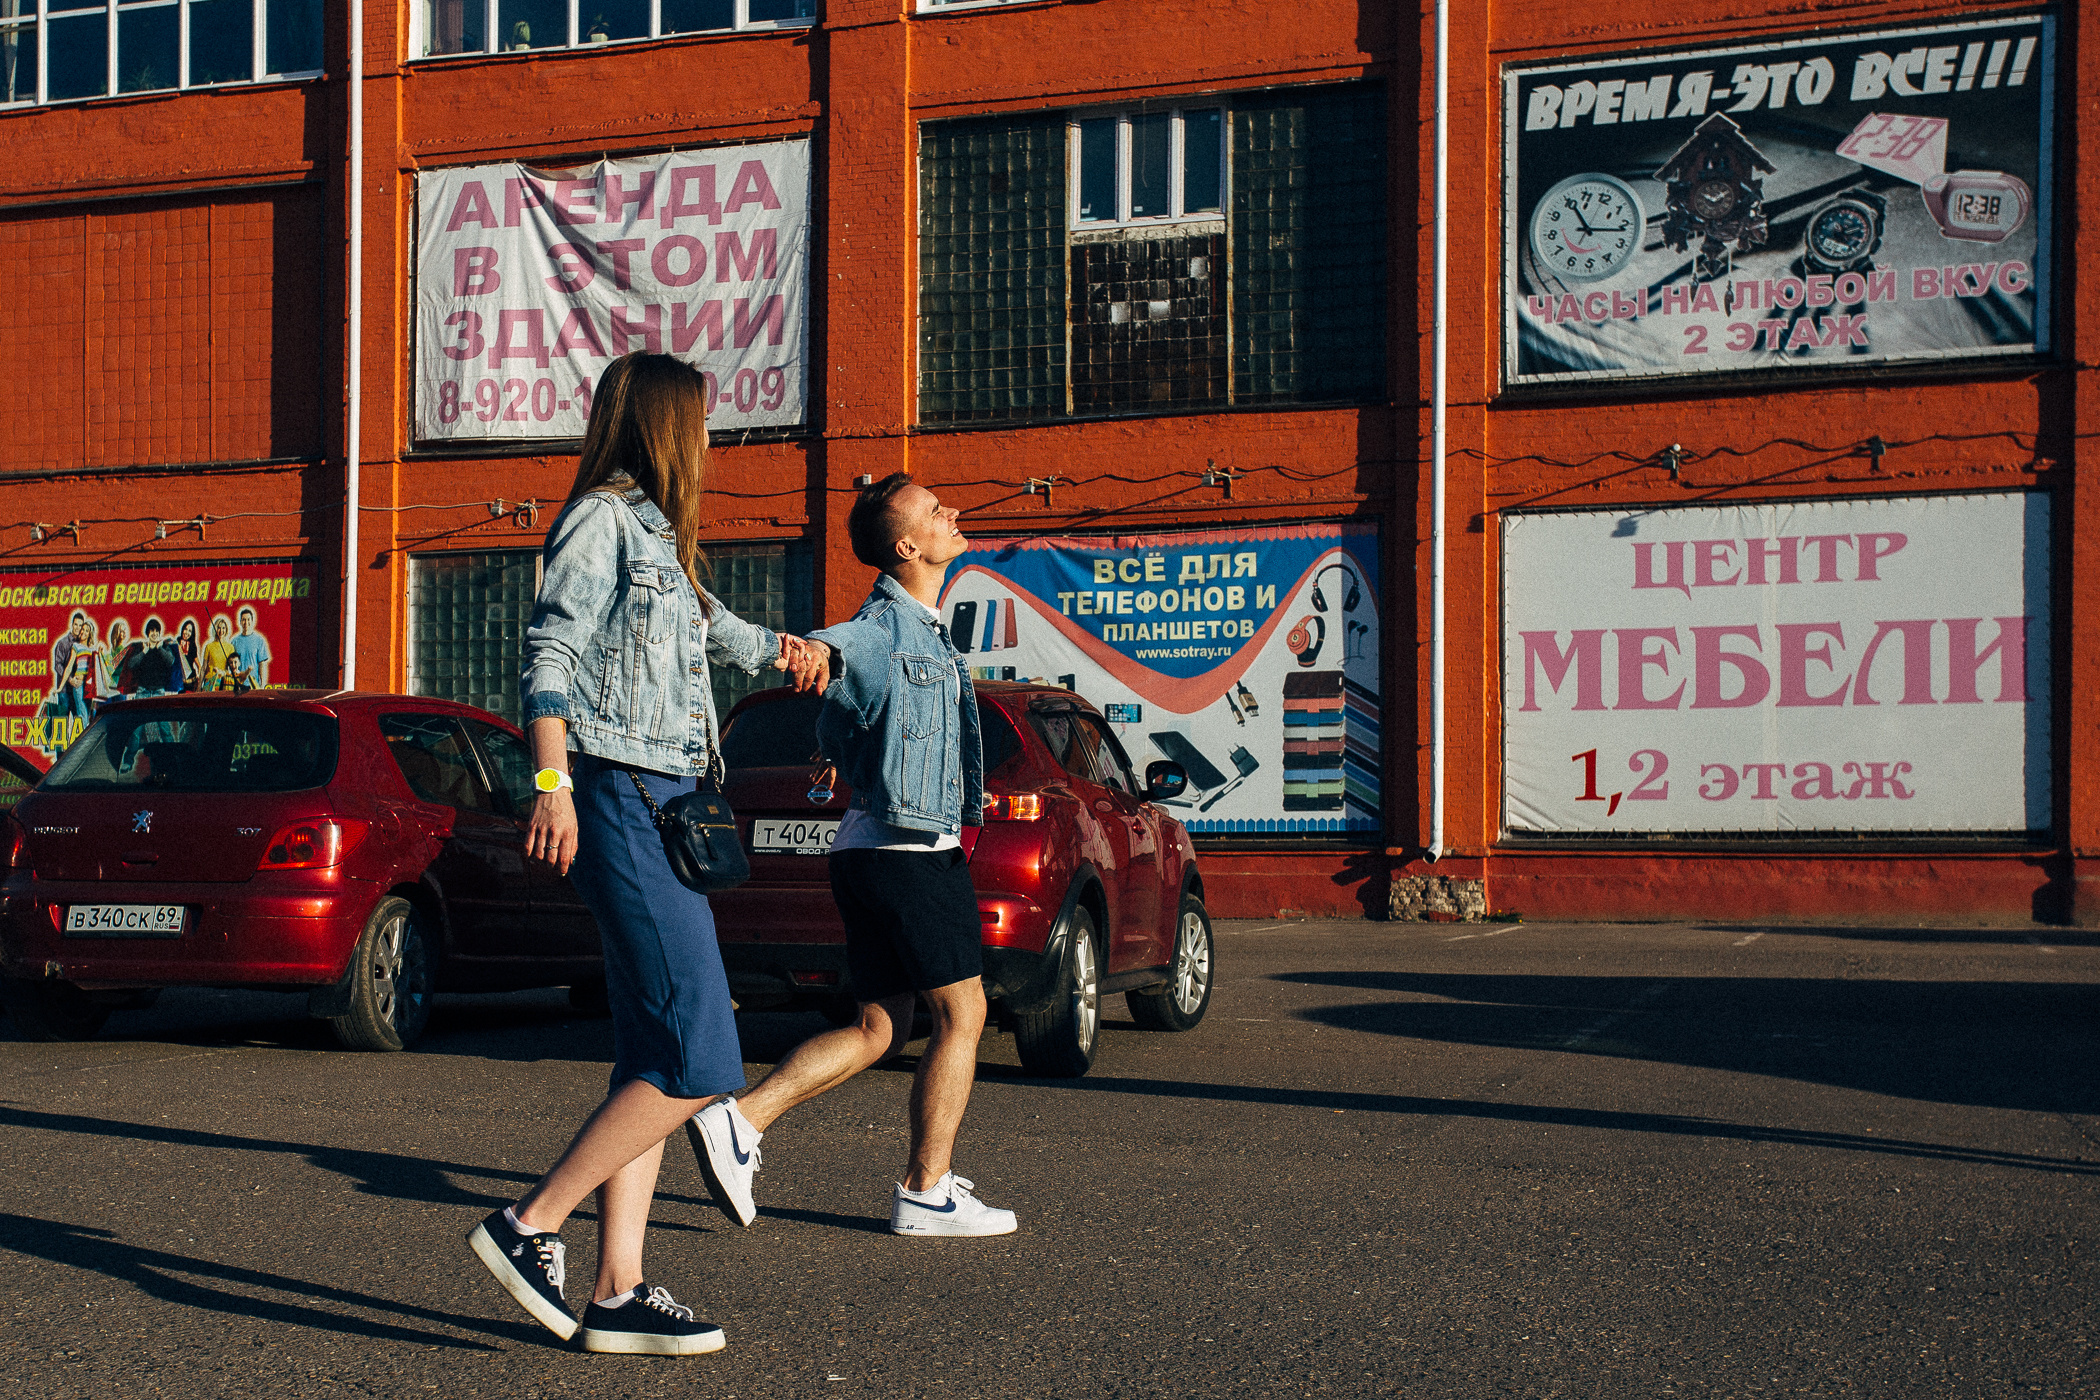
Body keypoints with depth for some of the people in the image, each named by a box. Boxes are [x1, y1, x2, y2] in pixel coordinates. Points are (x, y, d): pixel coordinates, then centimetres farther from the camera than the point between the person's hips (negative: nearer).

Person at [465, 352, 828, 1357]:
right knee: (698, 1062, -14)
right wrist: (552, 784, -25)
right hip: (620, 801, -10)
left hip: (664, 809, 10)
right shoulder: (600, 520, -5)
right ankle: (528, 1227, -6)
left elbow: (709, 626, 43)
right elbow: (548, 653, -14)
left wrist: (777, 650, 60)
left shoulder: (656, 534, 23)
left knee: (652, 1063, 6)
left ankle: (618, 1295, 7)